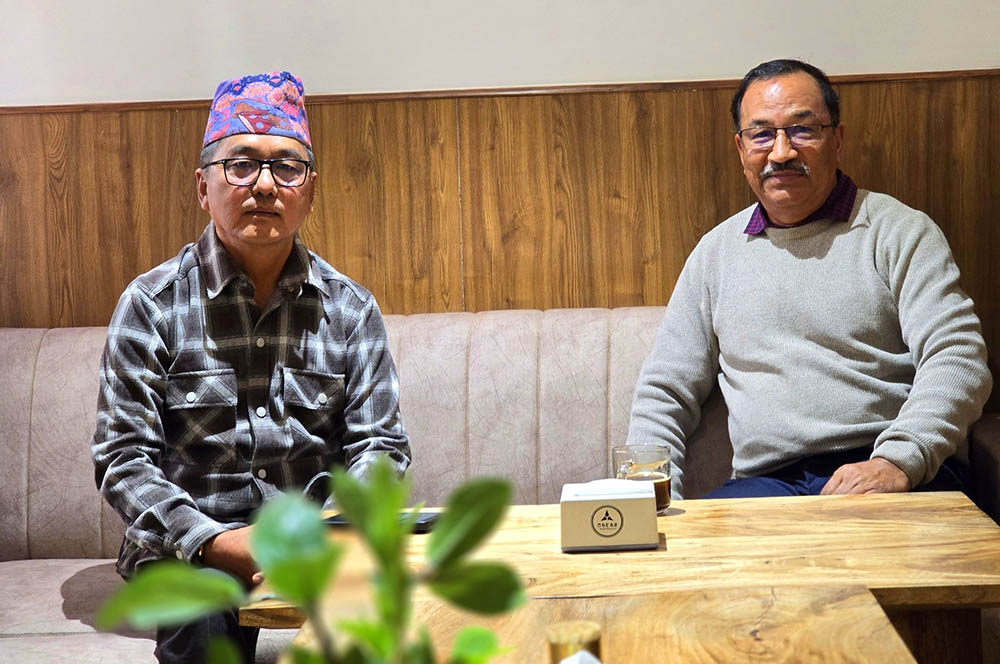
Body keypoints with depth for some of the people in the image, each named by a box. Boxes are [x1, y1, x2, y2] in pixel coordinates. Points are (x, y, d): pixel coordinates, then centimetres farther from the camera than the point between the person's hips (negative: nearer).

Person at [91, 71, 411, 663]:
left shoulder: (351, 308, 6)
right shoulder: (152, 305, -1)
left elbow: (378, 442, 3)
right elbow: (123, 456, -5)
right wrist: (210, 541, -21)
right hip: (190, 546, -2)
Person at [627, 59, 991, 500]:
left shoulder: (899, 230, 7)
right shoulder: (717, 250, 19)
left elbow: (959, 359, -5)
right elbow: (664, 390, 21)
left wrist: (897, 461, -23)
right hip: (768, 483, 3)